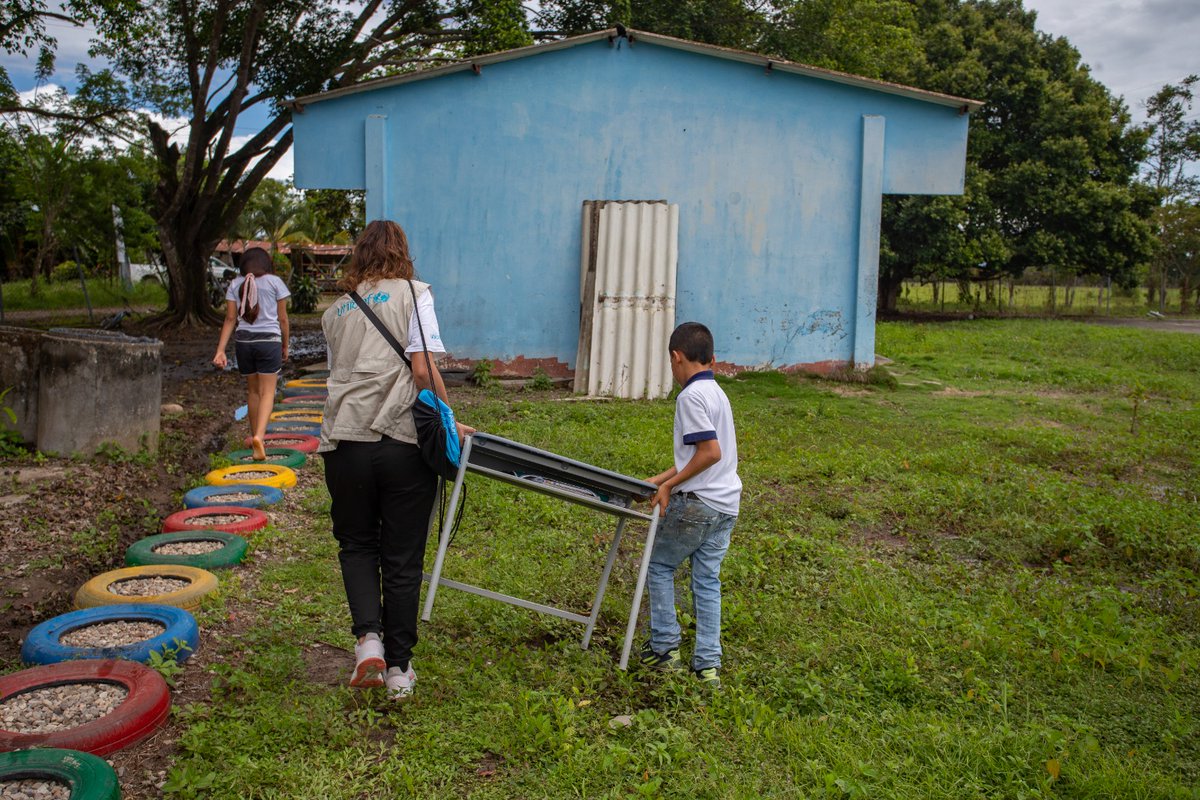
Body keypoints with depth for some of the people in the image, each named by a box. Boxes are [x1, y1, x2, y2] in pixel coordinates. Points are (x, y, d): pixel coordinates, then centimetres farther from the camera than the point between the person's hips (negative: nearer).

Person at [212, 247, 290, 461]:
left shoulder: (236, 284, 8)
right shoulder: (274, 282, 2)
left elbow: (230, 318, 2)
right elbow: (283, 319, 1)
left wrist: (220, 350, 0)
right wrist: (285, 346, 12)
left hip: (243, 340, 3)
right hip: (269, 341, -3)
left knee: (252, 390, 16)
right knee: (267, 392, -3)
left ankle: (256, 437, 24)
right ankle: (259, 436, -22)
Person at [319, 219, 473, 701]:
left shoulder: (335, 311, 17)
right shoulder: (413, 293, 3)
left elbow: (338, 373, 19)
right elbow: (423, 371, -8)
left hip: (345, 443, 3)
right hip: (402, 443, -3)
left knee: (357, 543, 21)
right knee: (402, 558, 9)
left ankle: (368, 637, 0)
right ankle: (398, 668, 16)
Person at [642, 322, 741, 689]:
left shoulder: (691, 396, -15)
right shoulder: (716, 392, 15)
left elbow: (710, 452, -22)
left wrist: (669, 485, -13)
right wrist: (659, 480, 18)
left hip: (697, 503, -8)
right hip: (726, 505, 8)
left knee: (659, 565, 10)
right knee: (707, 580, 11)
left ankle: (665, 648, 15)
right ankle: (708, 665, 13)